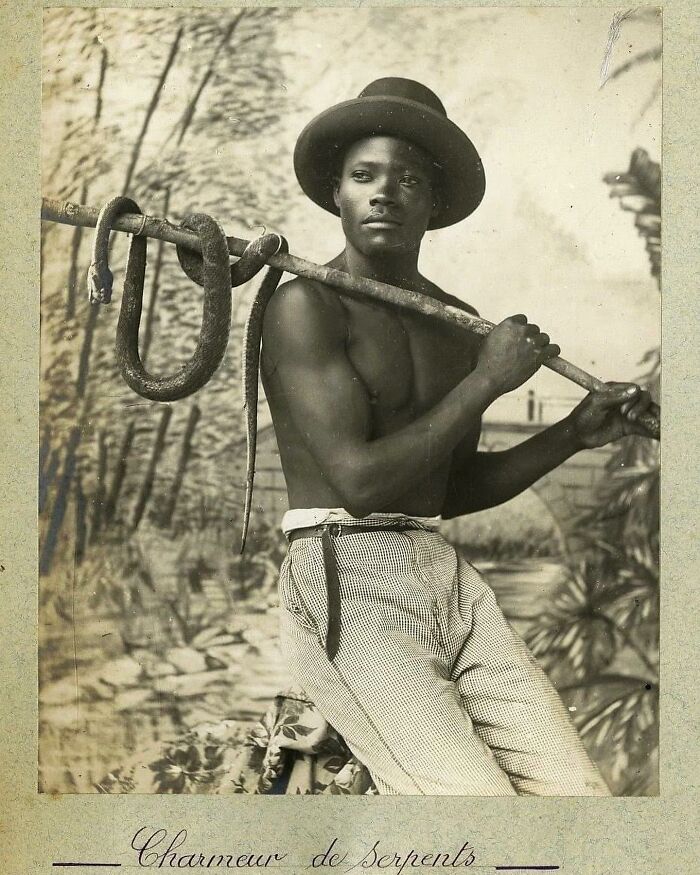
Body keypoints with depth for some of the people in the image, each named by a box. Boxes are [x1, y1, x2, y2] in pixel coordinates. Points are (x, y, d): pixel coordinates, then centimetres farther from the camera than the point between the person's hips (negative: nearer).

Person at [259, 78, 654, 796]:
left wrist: (576, 433, 12)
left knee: (578, 790, -5)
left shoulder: (458, 325, 16)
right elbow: (360, 480, -14)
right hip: (345, 580, -7)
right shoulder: (305, 306, -5)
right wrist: (487, 381, -7)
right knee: (478, 799, -19)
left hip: (448, 575, 7)